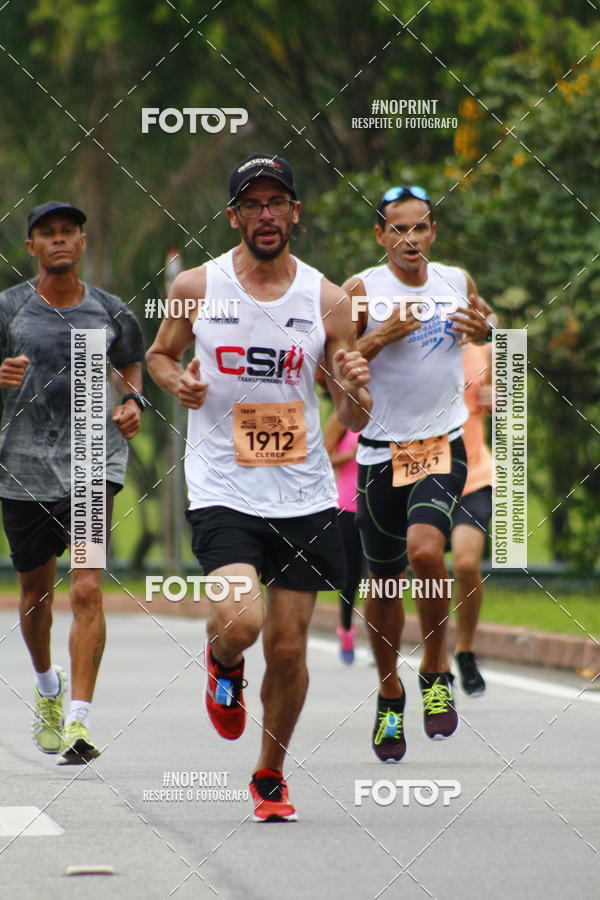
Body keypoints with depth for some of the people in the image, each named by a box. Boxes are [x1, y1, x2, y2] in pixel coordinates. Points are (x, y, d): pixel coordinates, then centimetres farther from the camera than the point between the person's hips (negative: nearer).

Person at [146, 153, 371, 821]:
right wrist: (177, 380, -5)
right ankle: (222, 664, 15)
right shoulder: (196, 288, -1)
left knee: (288, 650, 4)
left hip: (304, 496, 2)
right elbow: (159, 353, 17)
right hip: (223, 490, -2)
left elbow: (354, 422, 6)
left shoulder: (327, 300, 1)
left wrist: (355, 393, -17)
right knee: (242, 621, -23)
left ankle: (270, 777, 27)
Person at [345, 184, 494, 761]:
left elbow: (482, 326, 23)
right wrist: (381, 337, -20)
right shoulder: (362, 290, -5)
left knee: (425, 551, -24)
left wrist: (482, 329, 0)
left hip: (443, 443, 0)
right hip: (382, 449, 0)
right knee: (384, 579, 8)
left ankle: (436, 673, -4)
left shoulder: (456, 282, 4)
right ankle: (389, 695, 29)